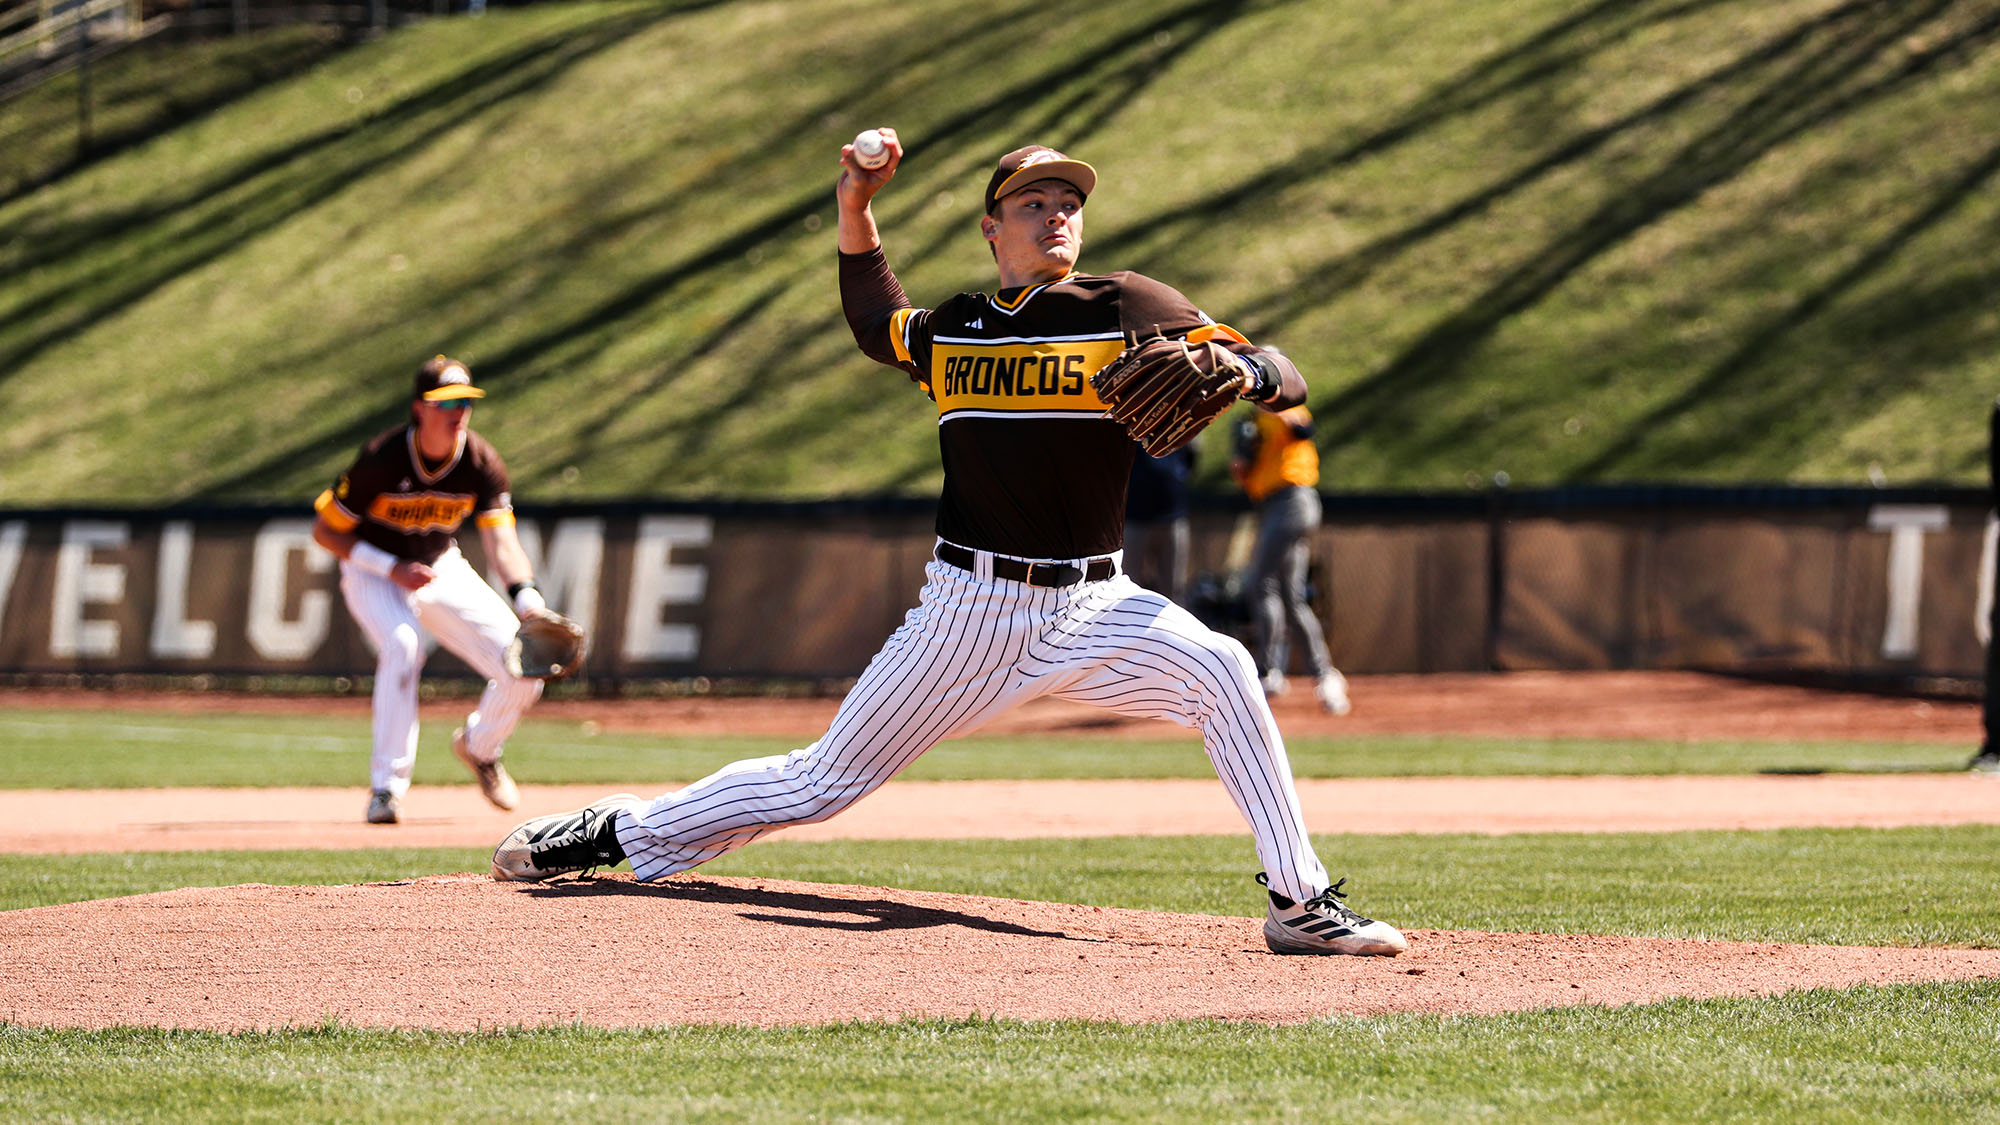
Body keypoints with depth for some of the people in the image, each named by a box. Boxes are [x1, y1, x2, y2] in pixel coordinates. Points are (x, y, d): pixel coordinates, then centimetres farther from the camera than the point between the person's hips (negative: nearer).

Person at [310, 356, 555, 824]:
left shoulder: (481, 463, -16)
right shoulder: (382, 459, -26)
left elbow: (501, 541, -24)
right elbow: (325, 531, -16)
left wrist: (527, 600, -42)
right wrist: (391, 569, -26)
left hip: (442, 569, 4)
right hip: (374, 571, -4)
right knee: (403, 644, -36)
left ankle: (479, 746, 24)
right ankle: (387, 786, -26)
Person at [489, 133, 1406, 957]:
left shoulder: (1128, 310, -2)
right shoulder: (950, 329, 8)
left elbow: (1287, 380, -8)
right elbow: (874, 323, 32)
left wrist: (1238, 372, -32)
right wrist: (855, 207, 17)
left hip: (1091, 608, -2)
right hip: (968, 609, 2)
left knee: (1220, 671, -29)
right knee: (824, 781, 3)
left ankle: (1300, 903, -22)